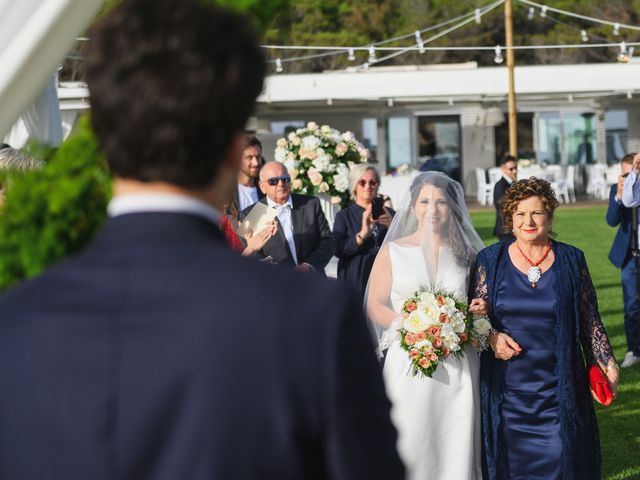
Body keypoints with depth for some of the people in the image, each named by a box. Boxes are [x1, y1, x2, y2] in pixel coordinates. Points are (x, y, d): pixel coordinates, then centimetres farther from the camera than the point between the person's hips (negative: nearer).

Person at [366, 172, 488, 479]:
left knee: (456, 444, 2)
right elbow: (375, 306, 1)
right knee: (410, 446, -3)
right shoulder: (393, 251, 4)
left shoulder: (465, 254, 10)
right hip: (409, 362, -1)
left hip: (458, 368, 2)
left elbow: (479, 303, 18)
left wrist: (479, 311, -6)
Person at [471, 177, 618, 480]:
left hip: (558, 393, 0)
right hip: (507, 391, 0)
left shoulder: (571, 261, 4)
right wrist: (491, 337, -12)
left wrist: (607, 364, -3)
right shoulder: (490, 261, 4)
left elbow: (590, 321, 6)